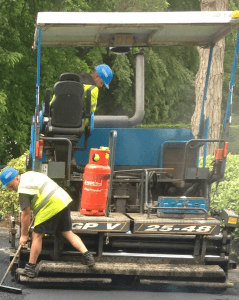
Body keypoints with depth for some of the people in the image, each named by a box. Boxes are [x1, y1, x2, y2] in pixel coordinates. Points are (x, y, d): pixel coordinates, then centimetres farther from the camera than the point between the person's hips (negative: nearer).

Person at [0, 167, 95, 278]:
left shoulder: (24, 188, -10)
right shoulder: (30, 174, 18)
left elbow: (26, 214, -7)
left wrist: (24, 235, 1)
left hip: (50, 208, -9)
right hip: (63, 200, 9)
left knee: (37, 235, 0)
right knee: (68, 233, 13)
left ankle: (30, 269, 4)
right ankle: (86, 254, -2)